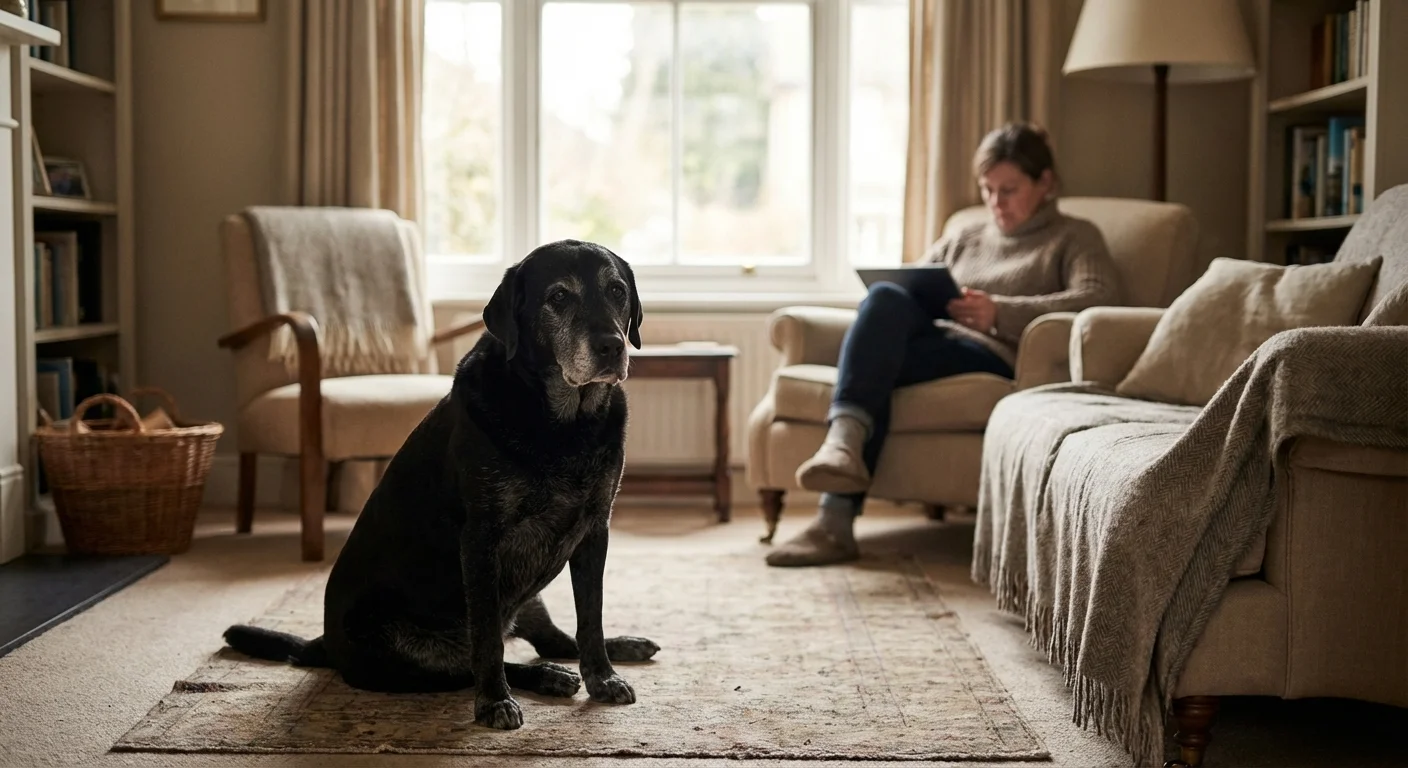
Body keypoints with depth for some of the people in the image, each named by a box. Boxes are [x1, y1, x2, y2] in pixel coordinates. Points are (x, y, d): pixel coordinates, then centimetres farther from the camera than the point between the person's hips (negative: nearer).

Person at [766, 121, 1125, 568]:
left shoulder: (1074, 238, 18)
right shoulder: (961, 242, 33)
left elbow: (1099, 298, -4)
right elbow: (893, 305, 28)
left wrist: (1000, 312, -15)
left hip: (995, 356, -4)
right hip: (932, 341, 4)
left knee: (874, 368, -29)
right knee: (886, 297, -30)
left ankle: (836, 522, -42)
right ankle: (842, 447, -44)